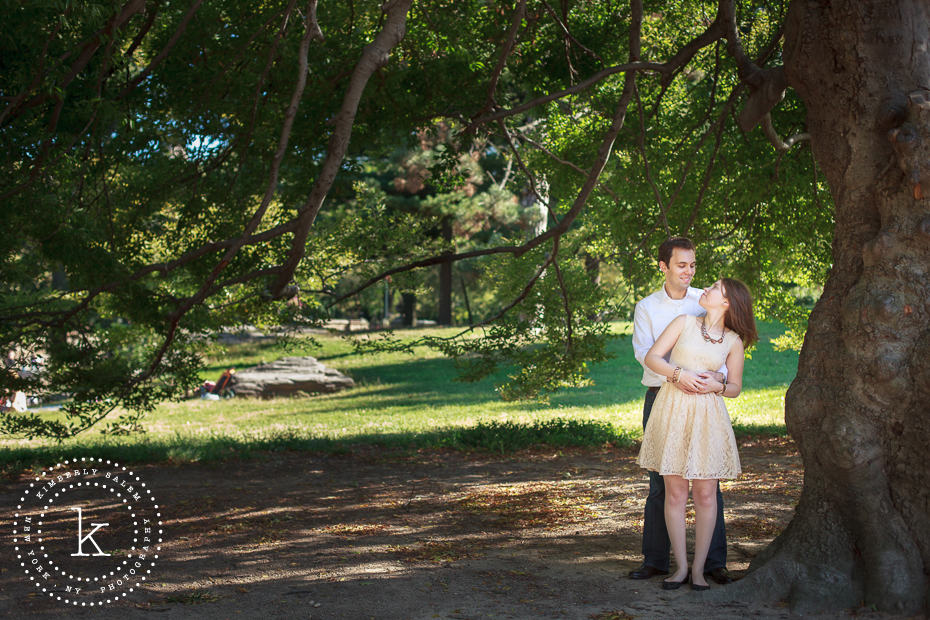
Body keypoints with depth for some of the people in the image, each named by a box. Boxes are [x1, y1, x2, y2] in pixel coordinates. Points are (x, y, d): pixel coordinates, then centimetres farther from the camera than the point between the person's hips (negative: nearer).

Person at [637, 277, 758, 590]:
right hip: (673, 411, 0)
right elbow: (651, 358, 3)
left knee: (706, 494, -1)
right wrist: (679, 373, -12)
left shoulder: (734, 342, 7)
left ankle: (699, 568, 9)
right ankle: (680, 567, 8)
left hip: (707, 415, 0)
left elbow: (735, 388, 12)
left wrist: (718, 385, -9)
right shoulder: (684, 322, 6)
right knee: (675, 493, 0)